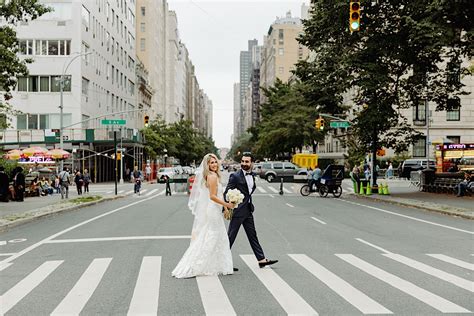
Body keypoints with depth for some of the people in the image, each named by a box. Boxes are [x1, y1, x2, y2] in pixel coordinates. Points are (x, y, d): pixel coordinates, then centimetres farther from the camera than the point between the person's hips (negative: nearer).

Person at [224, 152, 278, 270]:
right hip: (237, 211, -7)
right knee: (231, 237, 1)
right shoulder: (235, 176, -13)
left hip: (248, 211, 7)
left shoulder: (252, 176, 9)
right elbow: (226, 193, -14)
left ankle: (261, 259, 20)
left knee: (252, 235, 13)